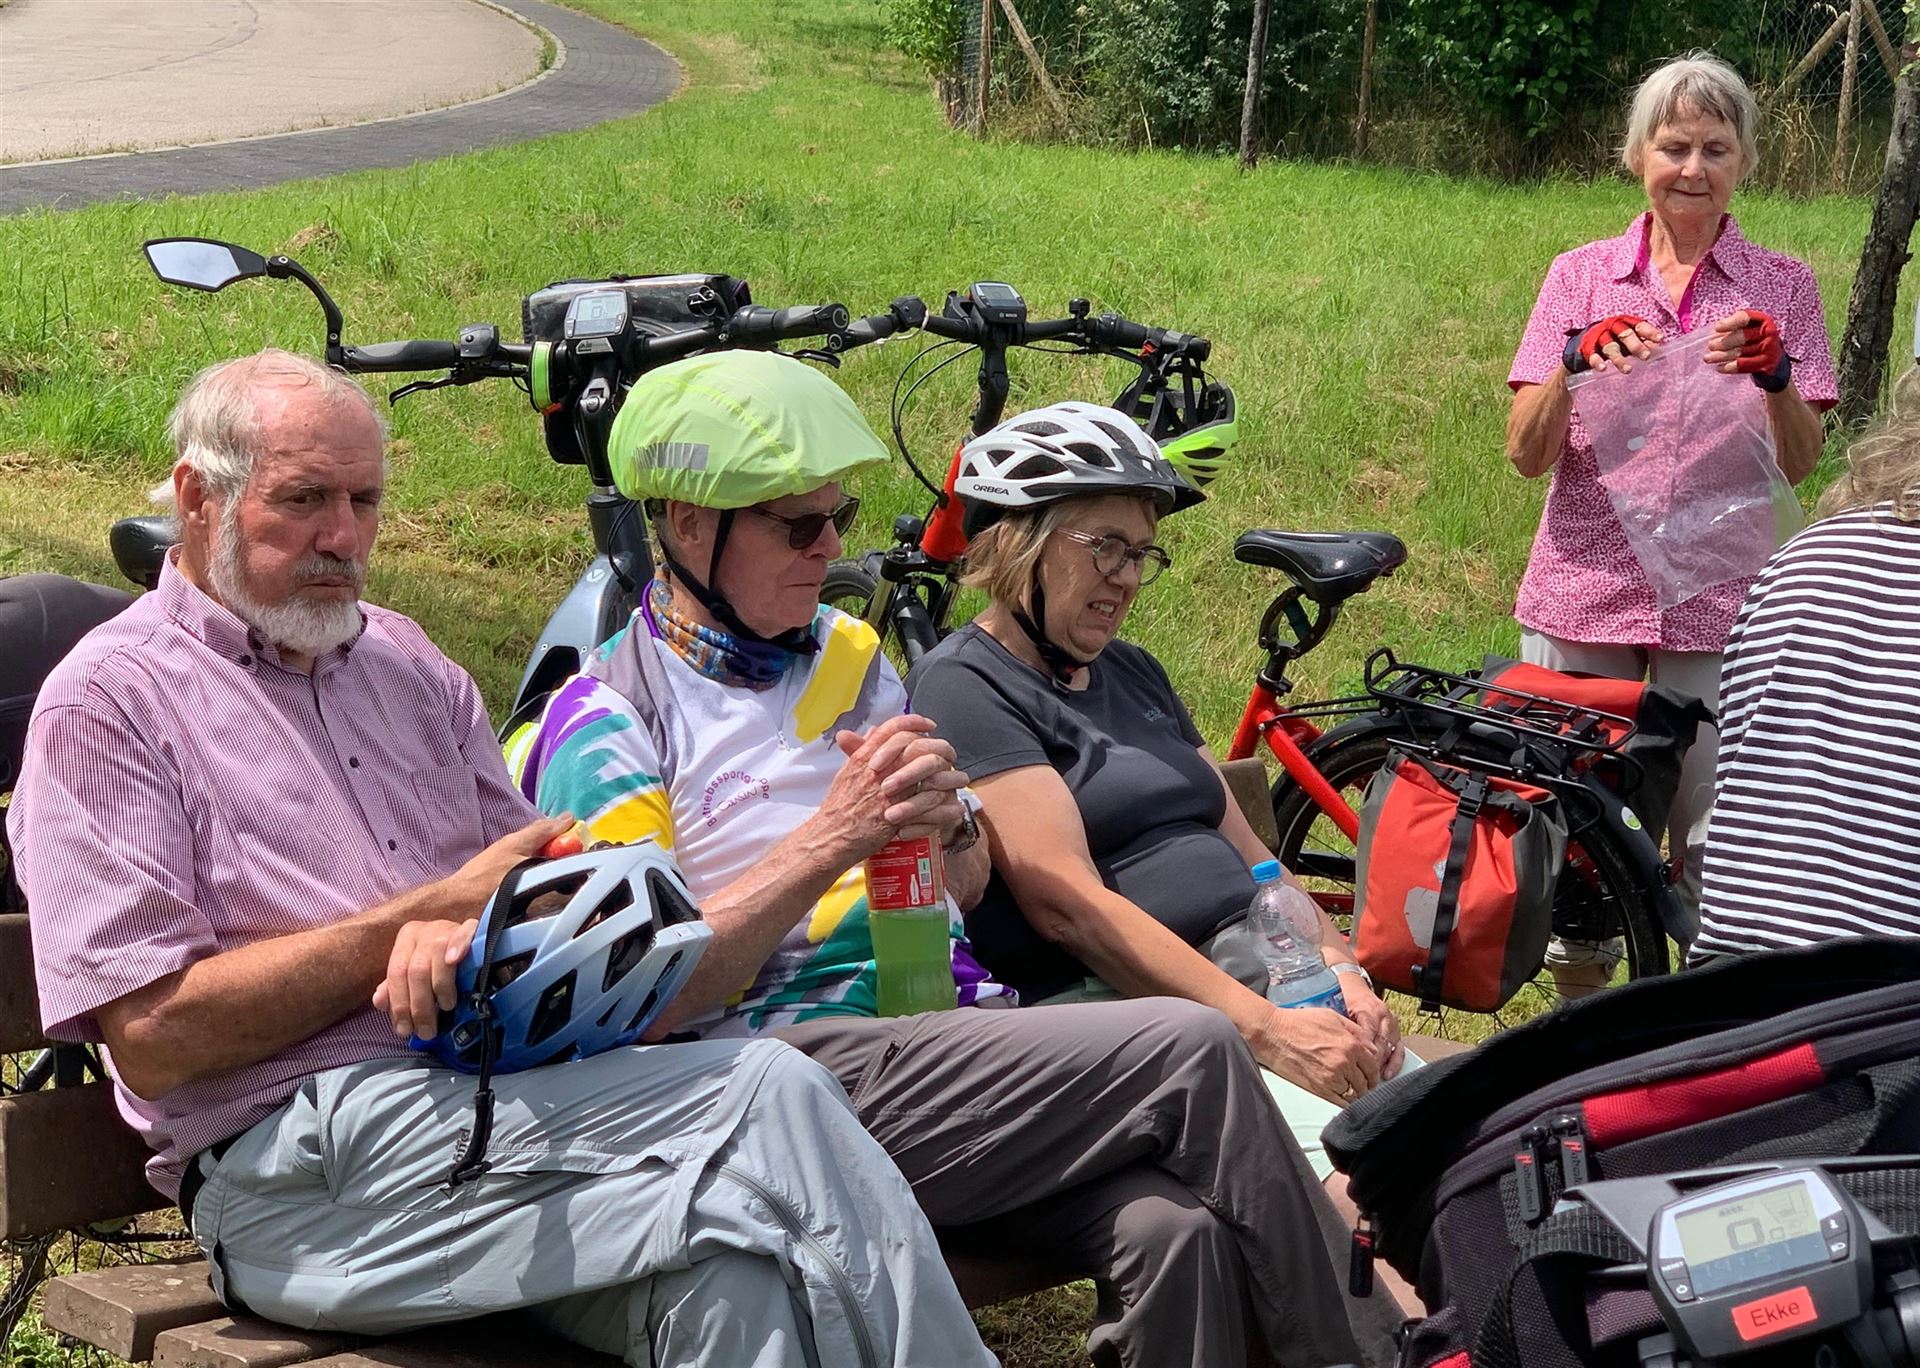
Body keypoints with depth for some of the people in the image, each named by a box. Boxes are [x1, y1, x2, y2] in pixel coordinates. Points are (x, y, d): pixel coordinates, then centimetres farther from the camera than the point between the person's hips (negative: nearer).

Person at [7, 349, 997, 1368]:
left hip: (501, 1088, 6)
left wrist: (462, 929, -7)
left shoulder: (404, 662, 23)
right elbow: (153, 1037, -8)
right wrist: (433, 906, -10)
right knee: (772, 1093, -27)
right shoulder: (107, 701, 3)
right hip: (299, 1159, -6)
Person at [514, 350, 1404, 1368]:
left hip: (948, 1032, 6)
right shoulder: (604, 726, -1)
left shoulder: (847, 654, 20)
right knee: (1193, 1051, -21)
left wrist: (945, 821, 0)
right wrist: (835, 835, -17)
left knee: (1174, 1230, -26)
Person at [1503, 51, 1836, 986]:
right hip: (1586, 588, 1)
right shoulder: (1581, 277, 6)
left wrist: (1773, 374, -19)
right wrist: (1577, 365, -19)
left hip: (1719, 601, 0)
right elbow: (1526, 454, -1)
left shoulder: (1781, 288, 6)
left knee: (1715, 840, -3)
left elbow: (1798, 464, 0)